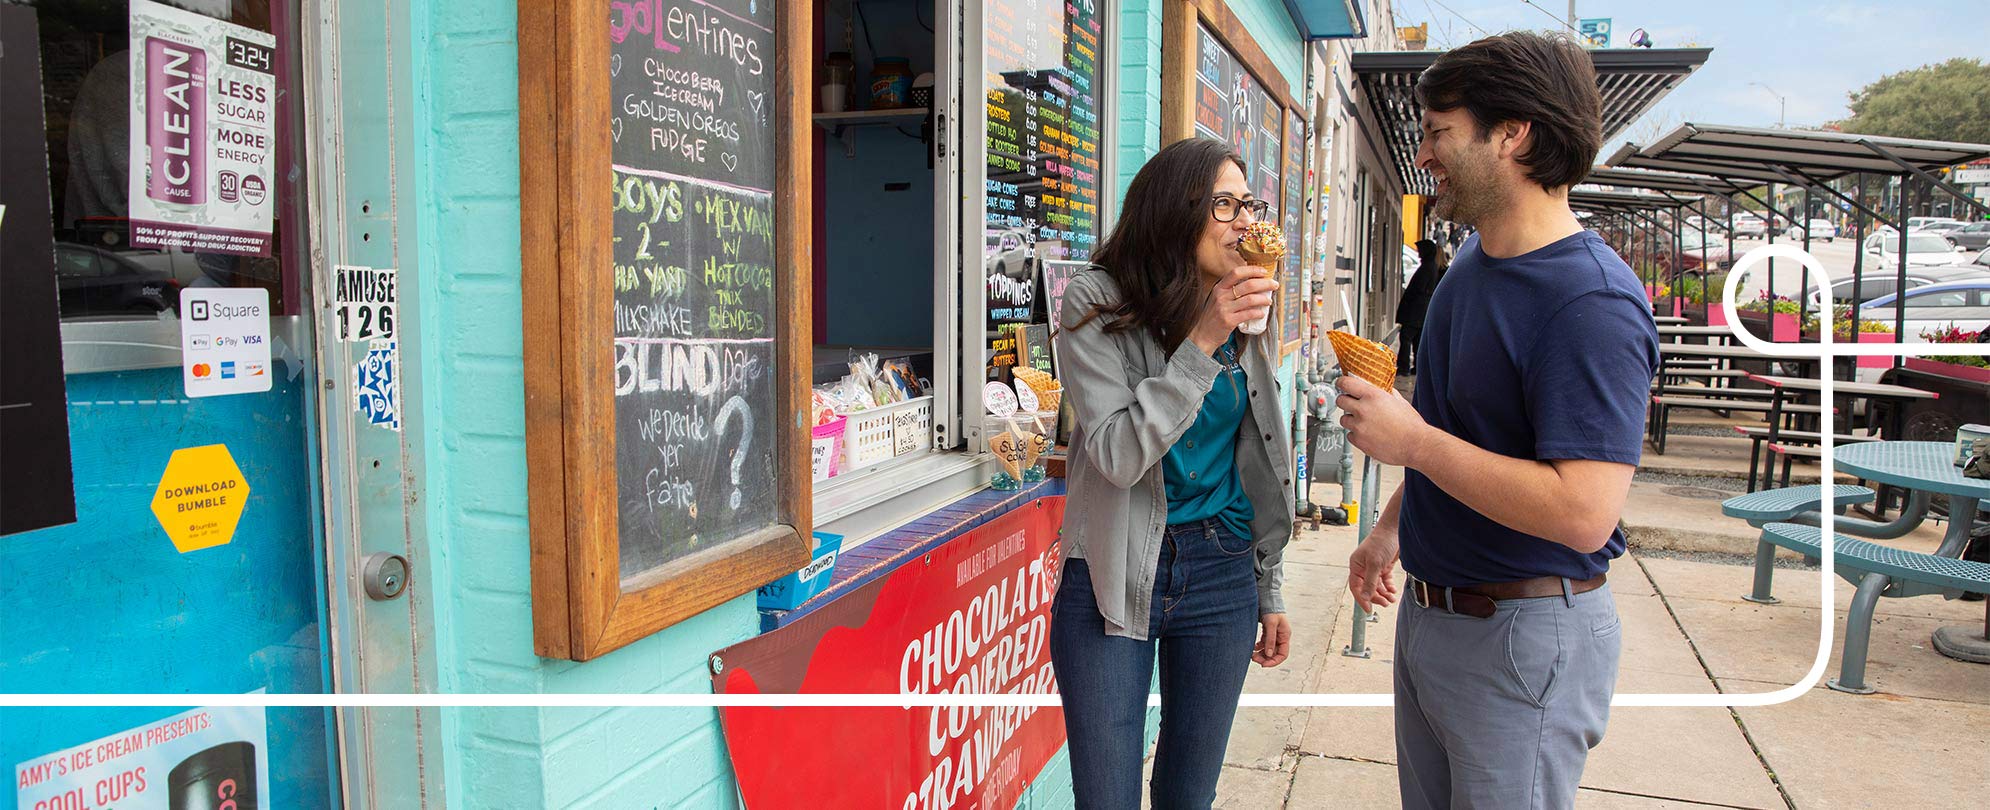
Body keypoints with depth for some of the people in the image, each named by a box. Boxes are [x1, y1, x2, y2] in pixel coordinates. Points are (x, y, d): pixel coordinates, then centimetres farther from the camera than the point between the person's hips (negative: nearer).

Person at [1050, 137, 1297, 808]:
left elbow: (1260, 468, 13)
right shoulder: (1098, 305, -10)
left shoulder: (1245, 314, 6)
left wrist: (1269, 594, 15)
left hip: (1222, 575, 4)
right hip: (1115, 578, -4)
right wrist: (1202, 343, -24)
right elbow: (1117, 455, -20)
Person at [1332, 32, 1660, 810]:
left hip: (1523, 638, -9)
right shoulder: (1475, 259, 6)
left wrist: (1413, 442, -26)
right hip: (1429, 611, 9)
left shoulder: (1591, 302, -24)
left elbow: (1584, 512, -32)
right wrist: (1391, 525, 19)